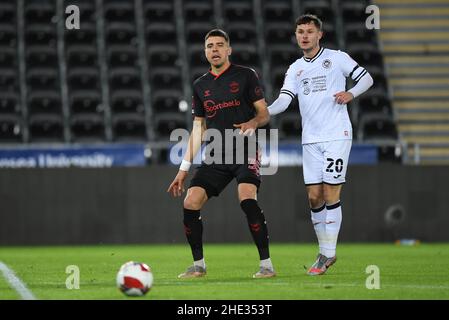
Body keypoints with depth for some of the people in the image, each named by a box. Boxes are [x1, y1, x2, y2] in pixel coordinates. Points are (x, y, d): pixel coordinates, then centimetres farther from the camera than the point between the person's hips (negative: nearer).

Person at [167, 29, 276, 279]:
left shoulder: (245, 76, 3)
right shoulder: (201, 85, 16)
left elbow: (264, 114, 2)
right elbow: (198, 129, 19)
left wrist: (253, 123, -23)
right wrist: (184, 169, 15)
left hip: (245, 152, -5)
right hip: (216, 157, 5)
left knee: (248, 200, -26)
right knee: (190, 204, -8)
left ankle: (266, 264, -18)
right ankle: (199, 265, 8)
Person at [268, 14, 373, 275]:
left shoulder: (337, 58, 3)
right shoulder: (295, 69, 14)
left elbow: (366, 78, 5)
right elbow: (284, 100, 2)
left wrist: (351, 94, -14)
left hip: (336, 136, -4)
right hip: (310, 140, 4)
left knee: (331, 195, -8)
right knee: (314, 197, 2)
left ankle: (329, 253, -3)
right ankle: (325, 251, 15)